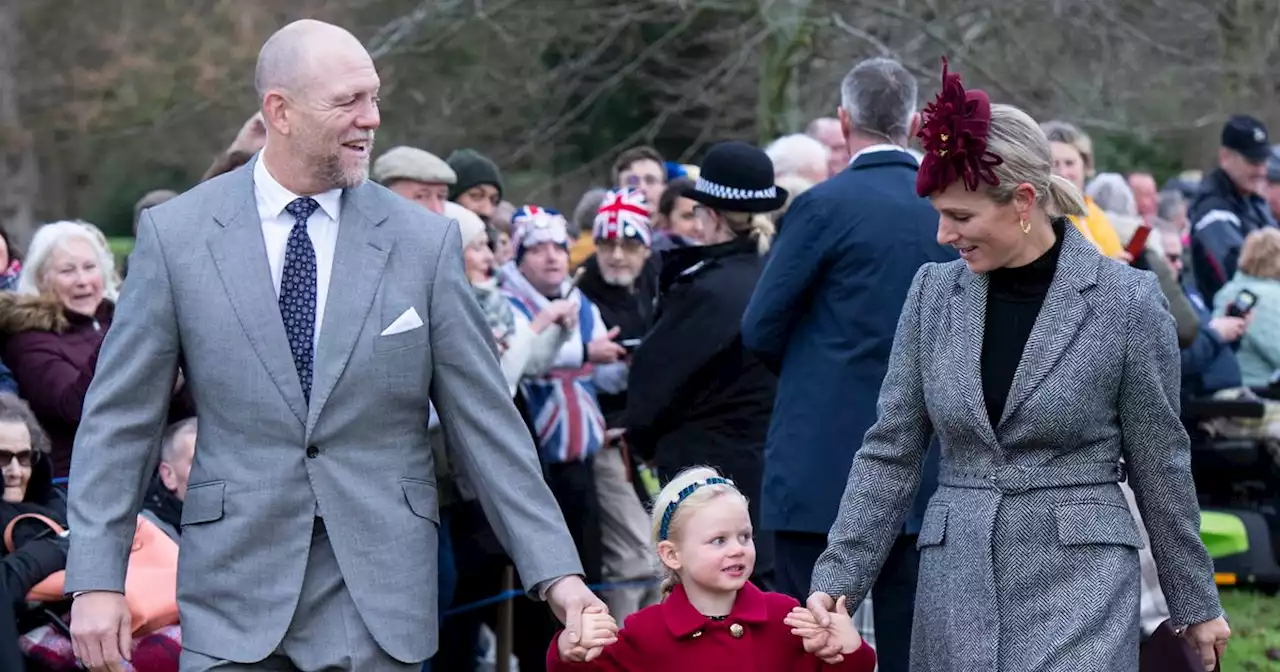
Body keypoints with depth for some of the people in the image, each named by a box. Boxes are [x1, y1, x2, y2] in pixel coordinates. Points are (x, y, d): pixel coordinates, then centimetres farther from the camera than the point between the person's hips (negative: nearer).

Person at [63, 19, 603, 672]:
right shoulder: (175, 234, 1)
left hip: (379, 592, 1)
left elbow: (486, 421, 4)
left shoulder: (424, 240, 2)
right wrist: (96, 579, -5)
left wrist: (555, 570, -1)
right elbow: (120, 418, 3)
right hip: (234, 588, 0)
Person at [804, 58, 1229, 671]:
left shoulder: (1126, 300, -5)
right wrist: (837, 580, 1)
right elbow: (889, 452, 8)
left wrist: (1196, 605, 9)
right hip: (956, 580, 4)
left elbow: (1160, 466, 2)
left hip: (1078, 580, -4)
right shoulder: (934, 292, 5)